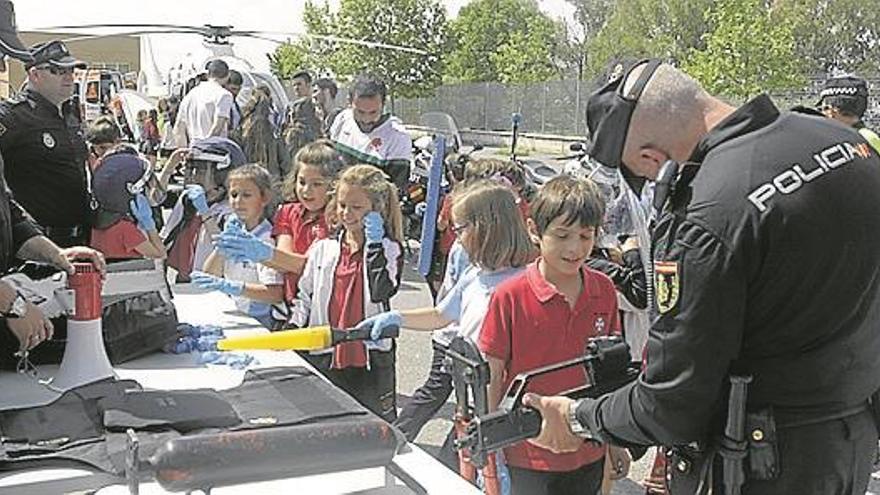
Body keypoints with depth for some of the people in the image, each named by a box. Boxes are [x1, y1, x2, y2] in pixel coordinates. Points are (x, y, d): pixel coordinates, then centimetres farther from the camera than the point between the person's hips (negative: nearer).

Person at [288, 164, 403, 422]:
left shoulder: (387, 250, -3)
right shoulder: (322, 249, 8)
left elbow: (381, 291, -20)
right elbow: (304, 298, 13)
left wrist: (374, 244, -17)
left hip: (371, 362, -3)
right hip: (323, 359, 3)